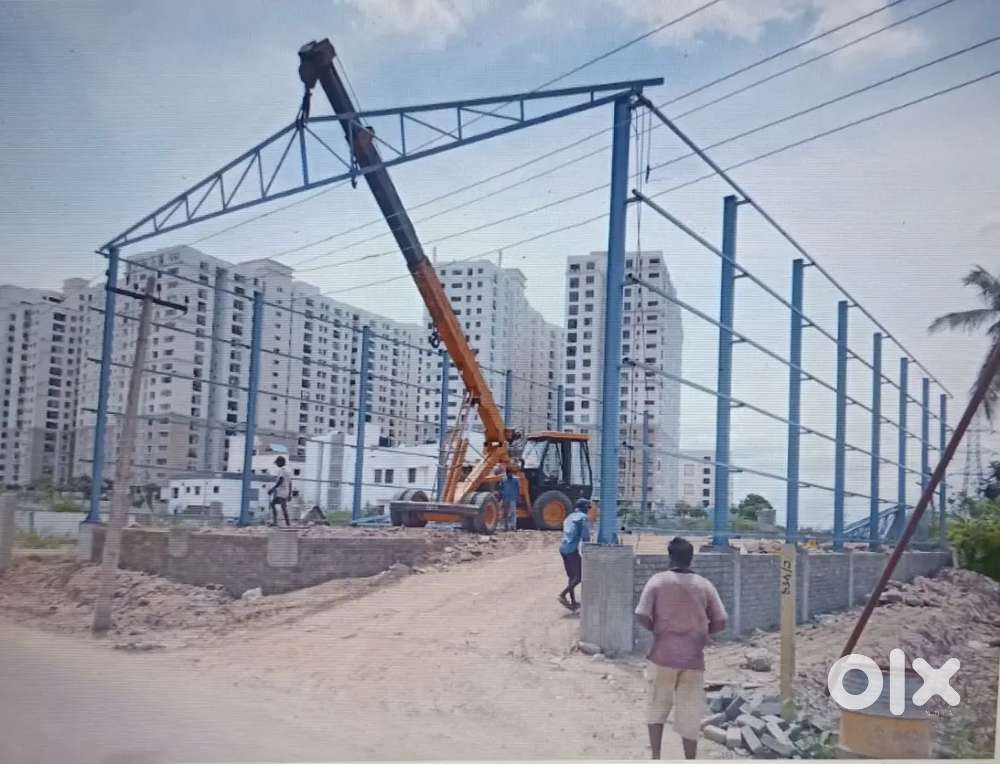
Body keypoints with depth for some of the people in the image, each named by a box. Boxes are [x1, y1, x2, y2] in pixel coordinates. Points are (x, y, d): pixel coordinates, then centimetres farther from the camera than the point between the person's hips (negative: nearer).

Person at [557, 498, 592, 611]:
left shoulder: (569, 517, 21)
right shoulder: (584, 517, -3)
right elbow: (585, 536, -11)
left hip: (563, 548, 8)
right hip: (574, 549, -8)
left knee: (572, 577, 14)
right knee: (579, 576, -3)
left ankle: (573, 602, 14)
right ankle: (563, 595, -17)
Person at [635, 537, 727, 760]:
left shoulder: (658, 581, -4)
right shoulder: (705, 585, 2)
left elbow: (641, 617, -11)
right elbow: (720, 623, 0)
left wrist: (657, 629, 8)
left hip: (663, 656, -1)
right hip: (694, 659, 1)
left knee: (658, 707, 15)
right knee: (690, 714, 9)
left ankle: (655, 757, 10)